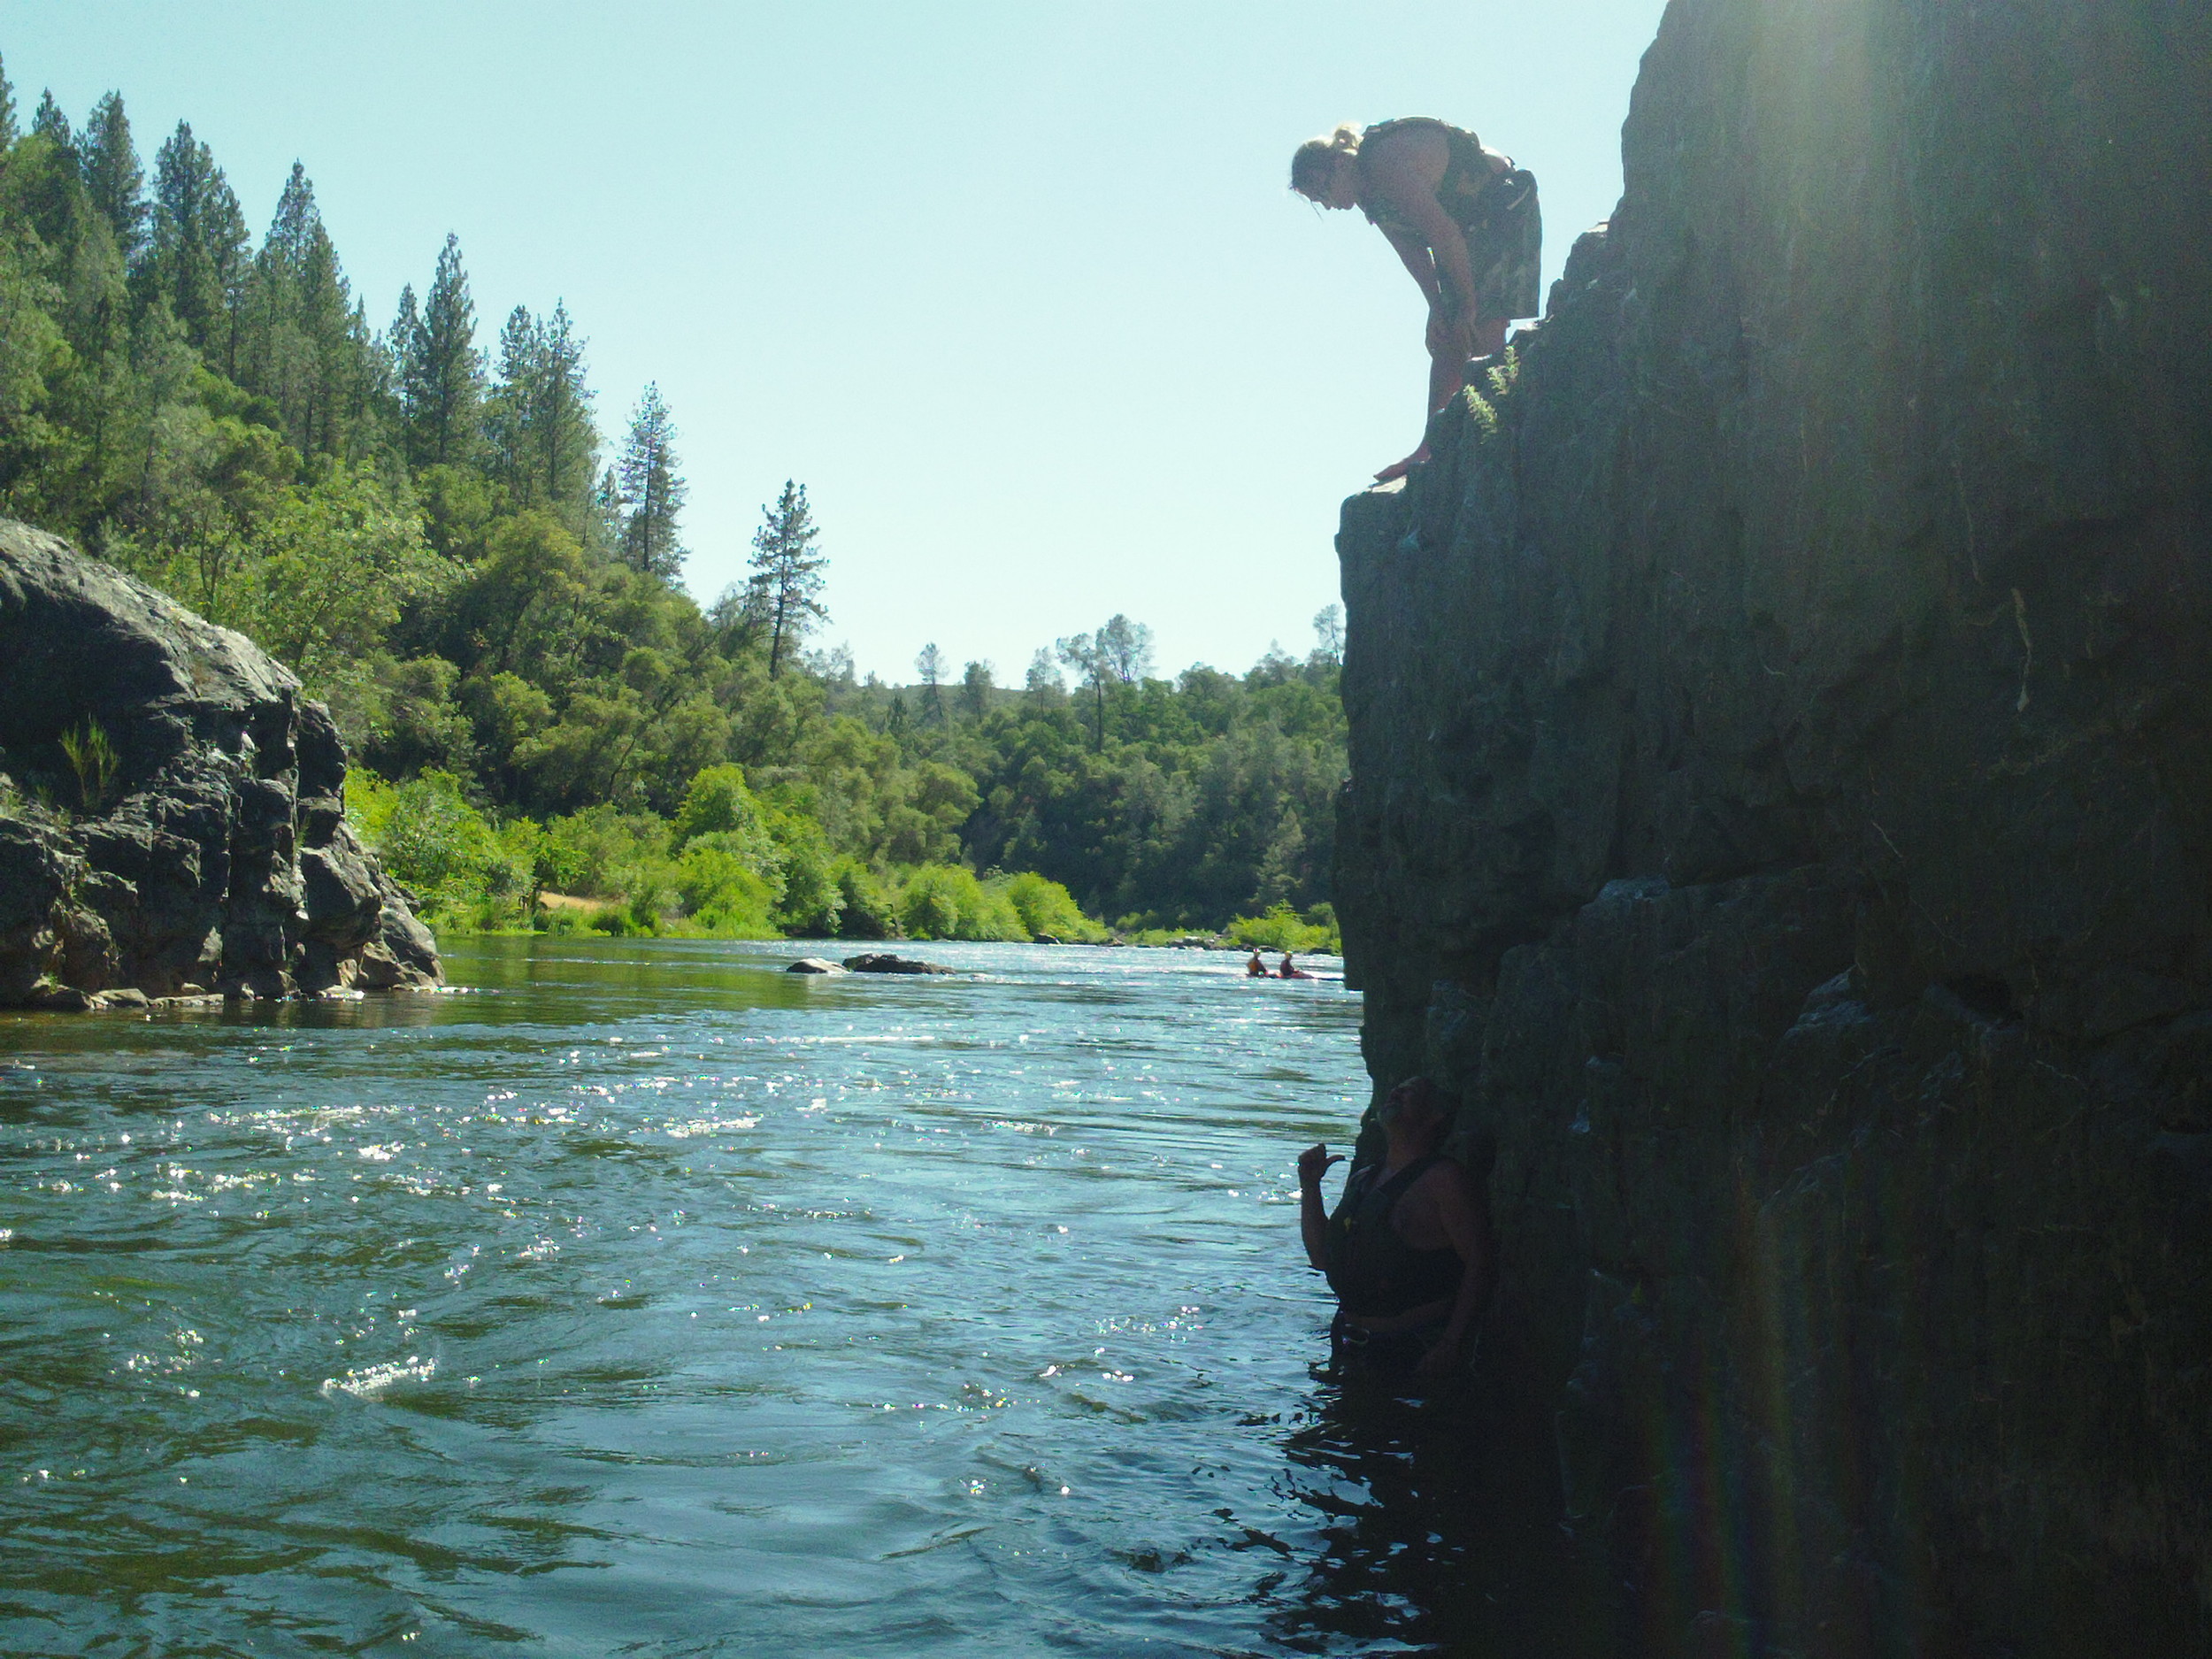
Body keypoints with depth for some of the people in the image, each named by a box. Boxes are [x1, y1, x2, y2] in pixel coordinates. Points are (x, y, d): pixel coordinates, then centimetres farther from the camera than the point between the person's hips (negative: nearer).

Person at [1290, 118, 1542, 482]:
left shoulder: (1386, 165, -27)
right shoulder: (1367, 187, 3)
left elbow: (1445, 233, -28)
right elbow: (1411, 249, 3)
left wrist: (1468, 306, -24)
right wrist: (1437, 308, -8)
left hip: (1506, 210, -10)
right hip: (1469, 224, 10)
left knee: (1482, 334, -19)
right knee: (1444, 340, 6)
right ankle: (1432, 448, 9)